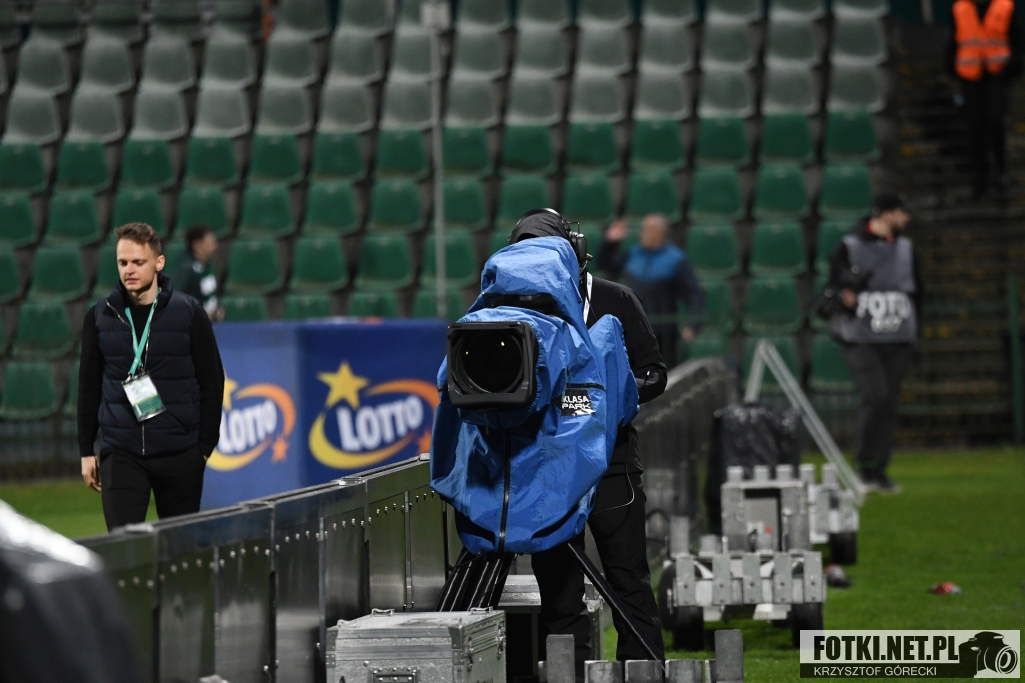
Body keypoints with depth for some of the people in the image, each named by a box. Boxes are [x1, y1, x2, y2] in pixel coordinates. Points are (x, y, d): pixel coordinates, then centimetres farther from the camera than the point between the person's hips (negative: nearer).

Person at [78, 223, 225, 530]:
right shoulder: (99, 316, 4)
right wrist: (86, 450, 8)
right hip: (121, 453, 1)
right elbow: (89, 386, 10)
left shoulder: (189, 313, -2)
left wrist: (206, 445, -2)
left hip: (180, 456, -1)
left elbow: (212, 383, 2)